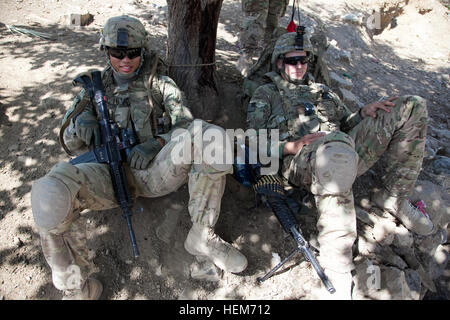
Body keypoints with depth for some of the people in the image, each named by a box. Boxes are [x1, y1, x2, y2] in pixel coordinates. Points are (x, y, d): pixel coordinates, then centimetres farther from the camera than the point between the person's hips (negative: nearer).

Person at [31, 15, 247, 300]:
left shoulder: (160, 84, 15)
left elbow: (185, 124, 4)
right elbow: (72, 144, 20)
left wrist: (157, 143, -16)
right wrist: (81, 120, -5)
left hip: (155, 169, 0)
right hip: (110, 172, 1)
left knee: (208, 134, -28)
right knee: (50, 192, -32)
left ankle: (202, 236, -17)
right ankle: (77, 287, -11)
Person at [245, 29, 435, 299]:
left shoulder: (322, 91, 37)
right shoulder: (266, 94, 20)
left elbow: (347, 124, 34)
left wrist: (364, 113, 9)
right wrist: (291, 146, -12)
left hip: (348, 154, 6)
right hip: (302, 162, -6)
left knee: (413, 107, 1)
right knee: (337, 146, -46)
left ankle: (394, 197, 0)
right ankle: (337, 273, -41)